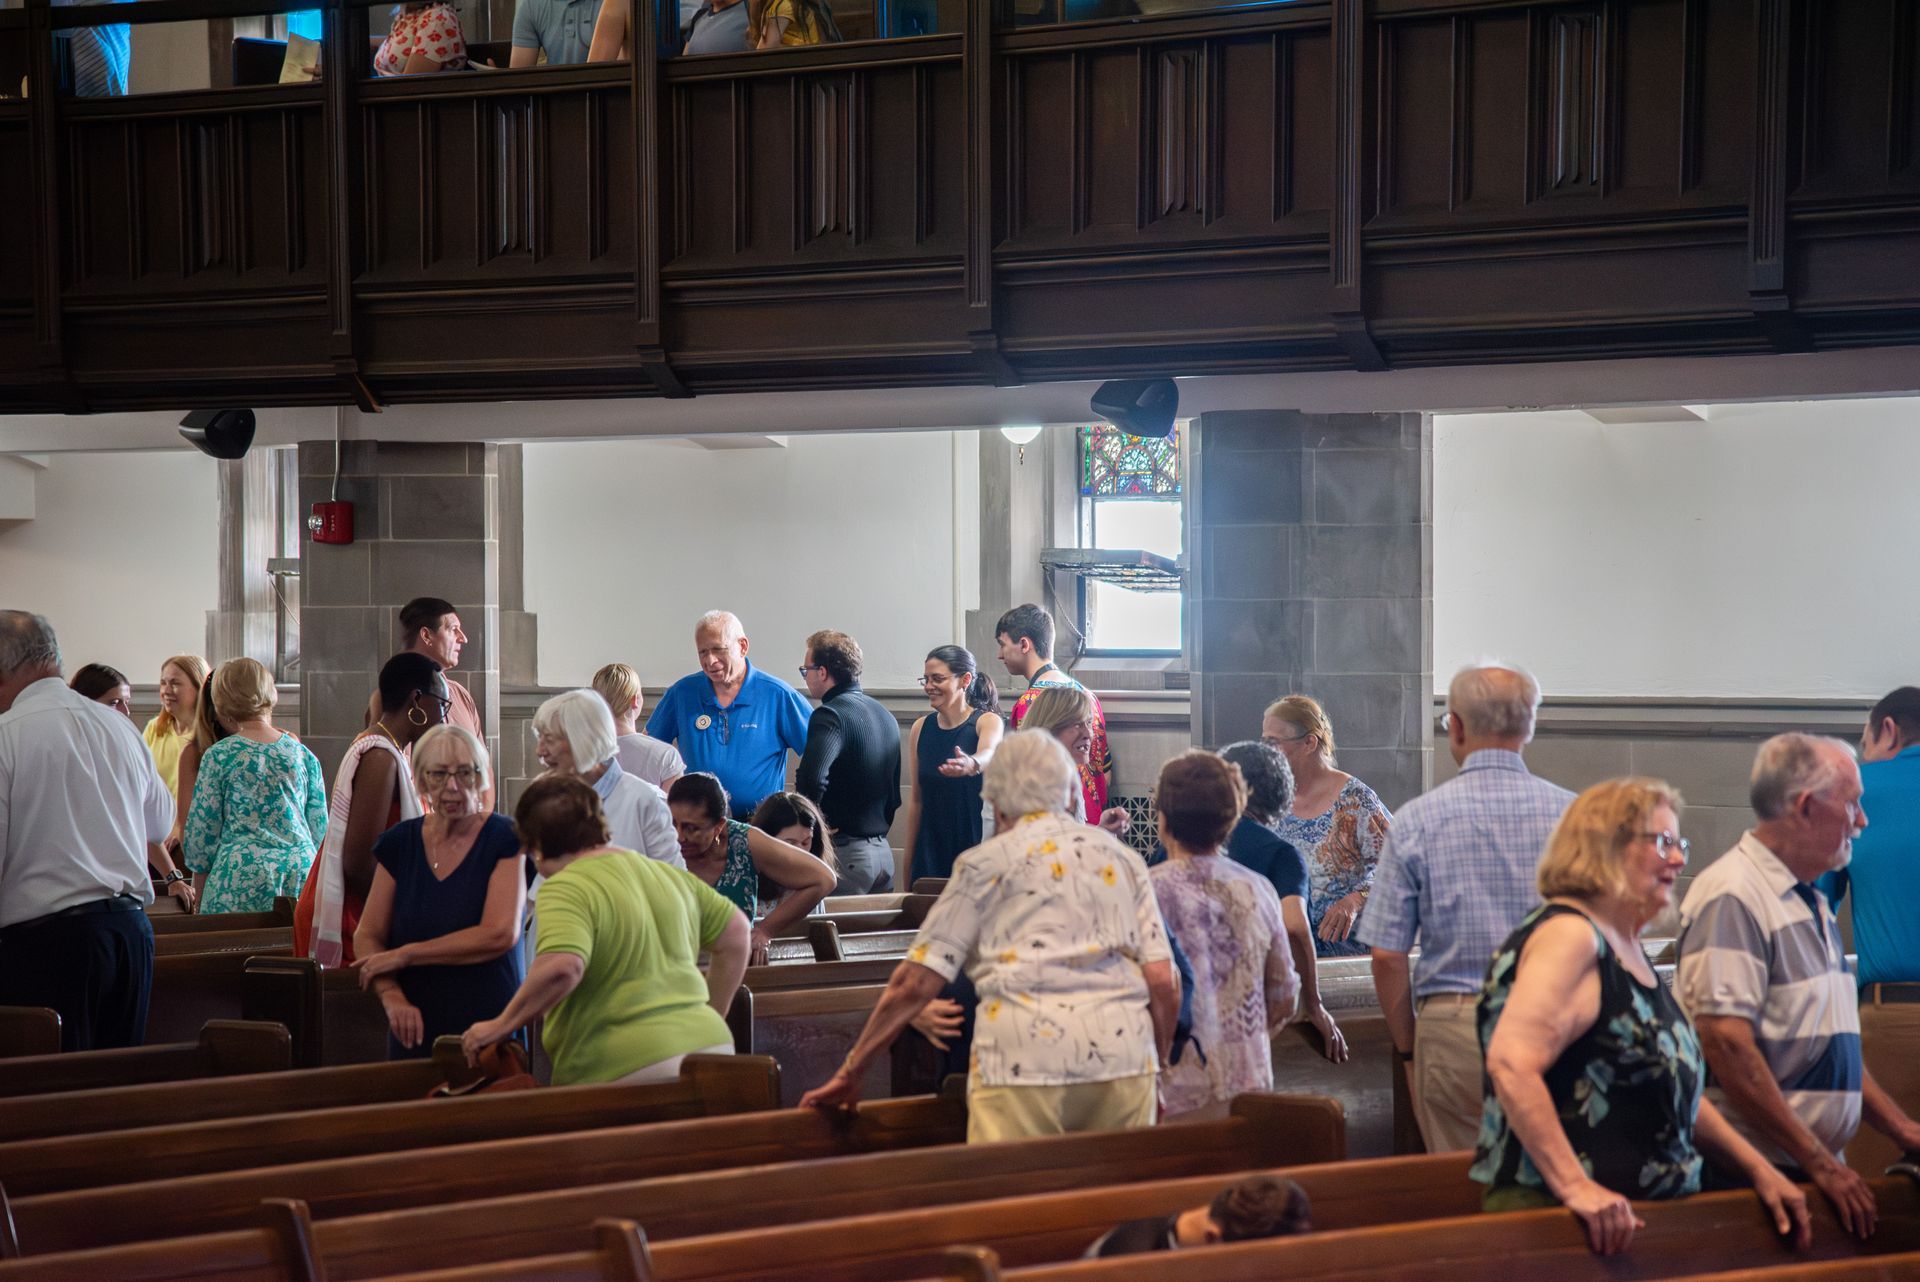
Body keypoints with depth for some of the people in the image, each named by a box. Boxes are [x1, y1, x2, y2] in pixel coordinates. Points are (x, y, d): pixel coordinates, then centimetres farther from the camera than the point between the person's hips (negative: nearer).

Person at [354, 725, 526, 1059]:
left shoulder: (505, 839, -4)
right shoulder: (400, 843, 8)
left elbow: (500, 934, -14)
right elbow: (367, 936, 8)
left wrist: (404, 955, -9)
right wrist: (392, 996, -11)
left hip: (489, 1030, -3)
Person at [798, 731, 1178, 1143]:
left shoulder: (985, 863, 8)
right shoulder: (1123, 858, 17)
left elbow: (916, 982, 3)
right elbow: (1163, 981, 10)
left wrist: (850, 1073, 8)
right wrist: (1158, 1065, 22)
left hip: (1024, 1057, -3)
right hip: (1123, 1056, 4)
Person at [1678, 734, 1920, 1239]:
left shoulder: (1811, 902, 17)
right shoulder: (1731, 897, -13)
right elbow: (1726, 1045, -21)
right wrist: (1820, 1164, -18)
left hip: (1819, 1168, 9)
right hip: (1751, 1174, -9)